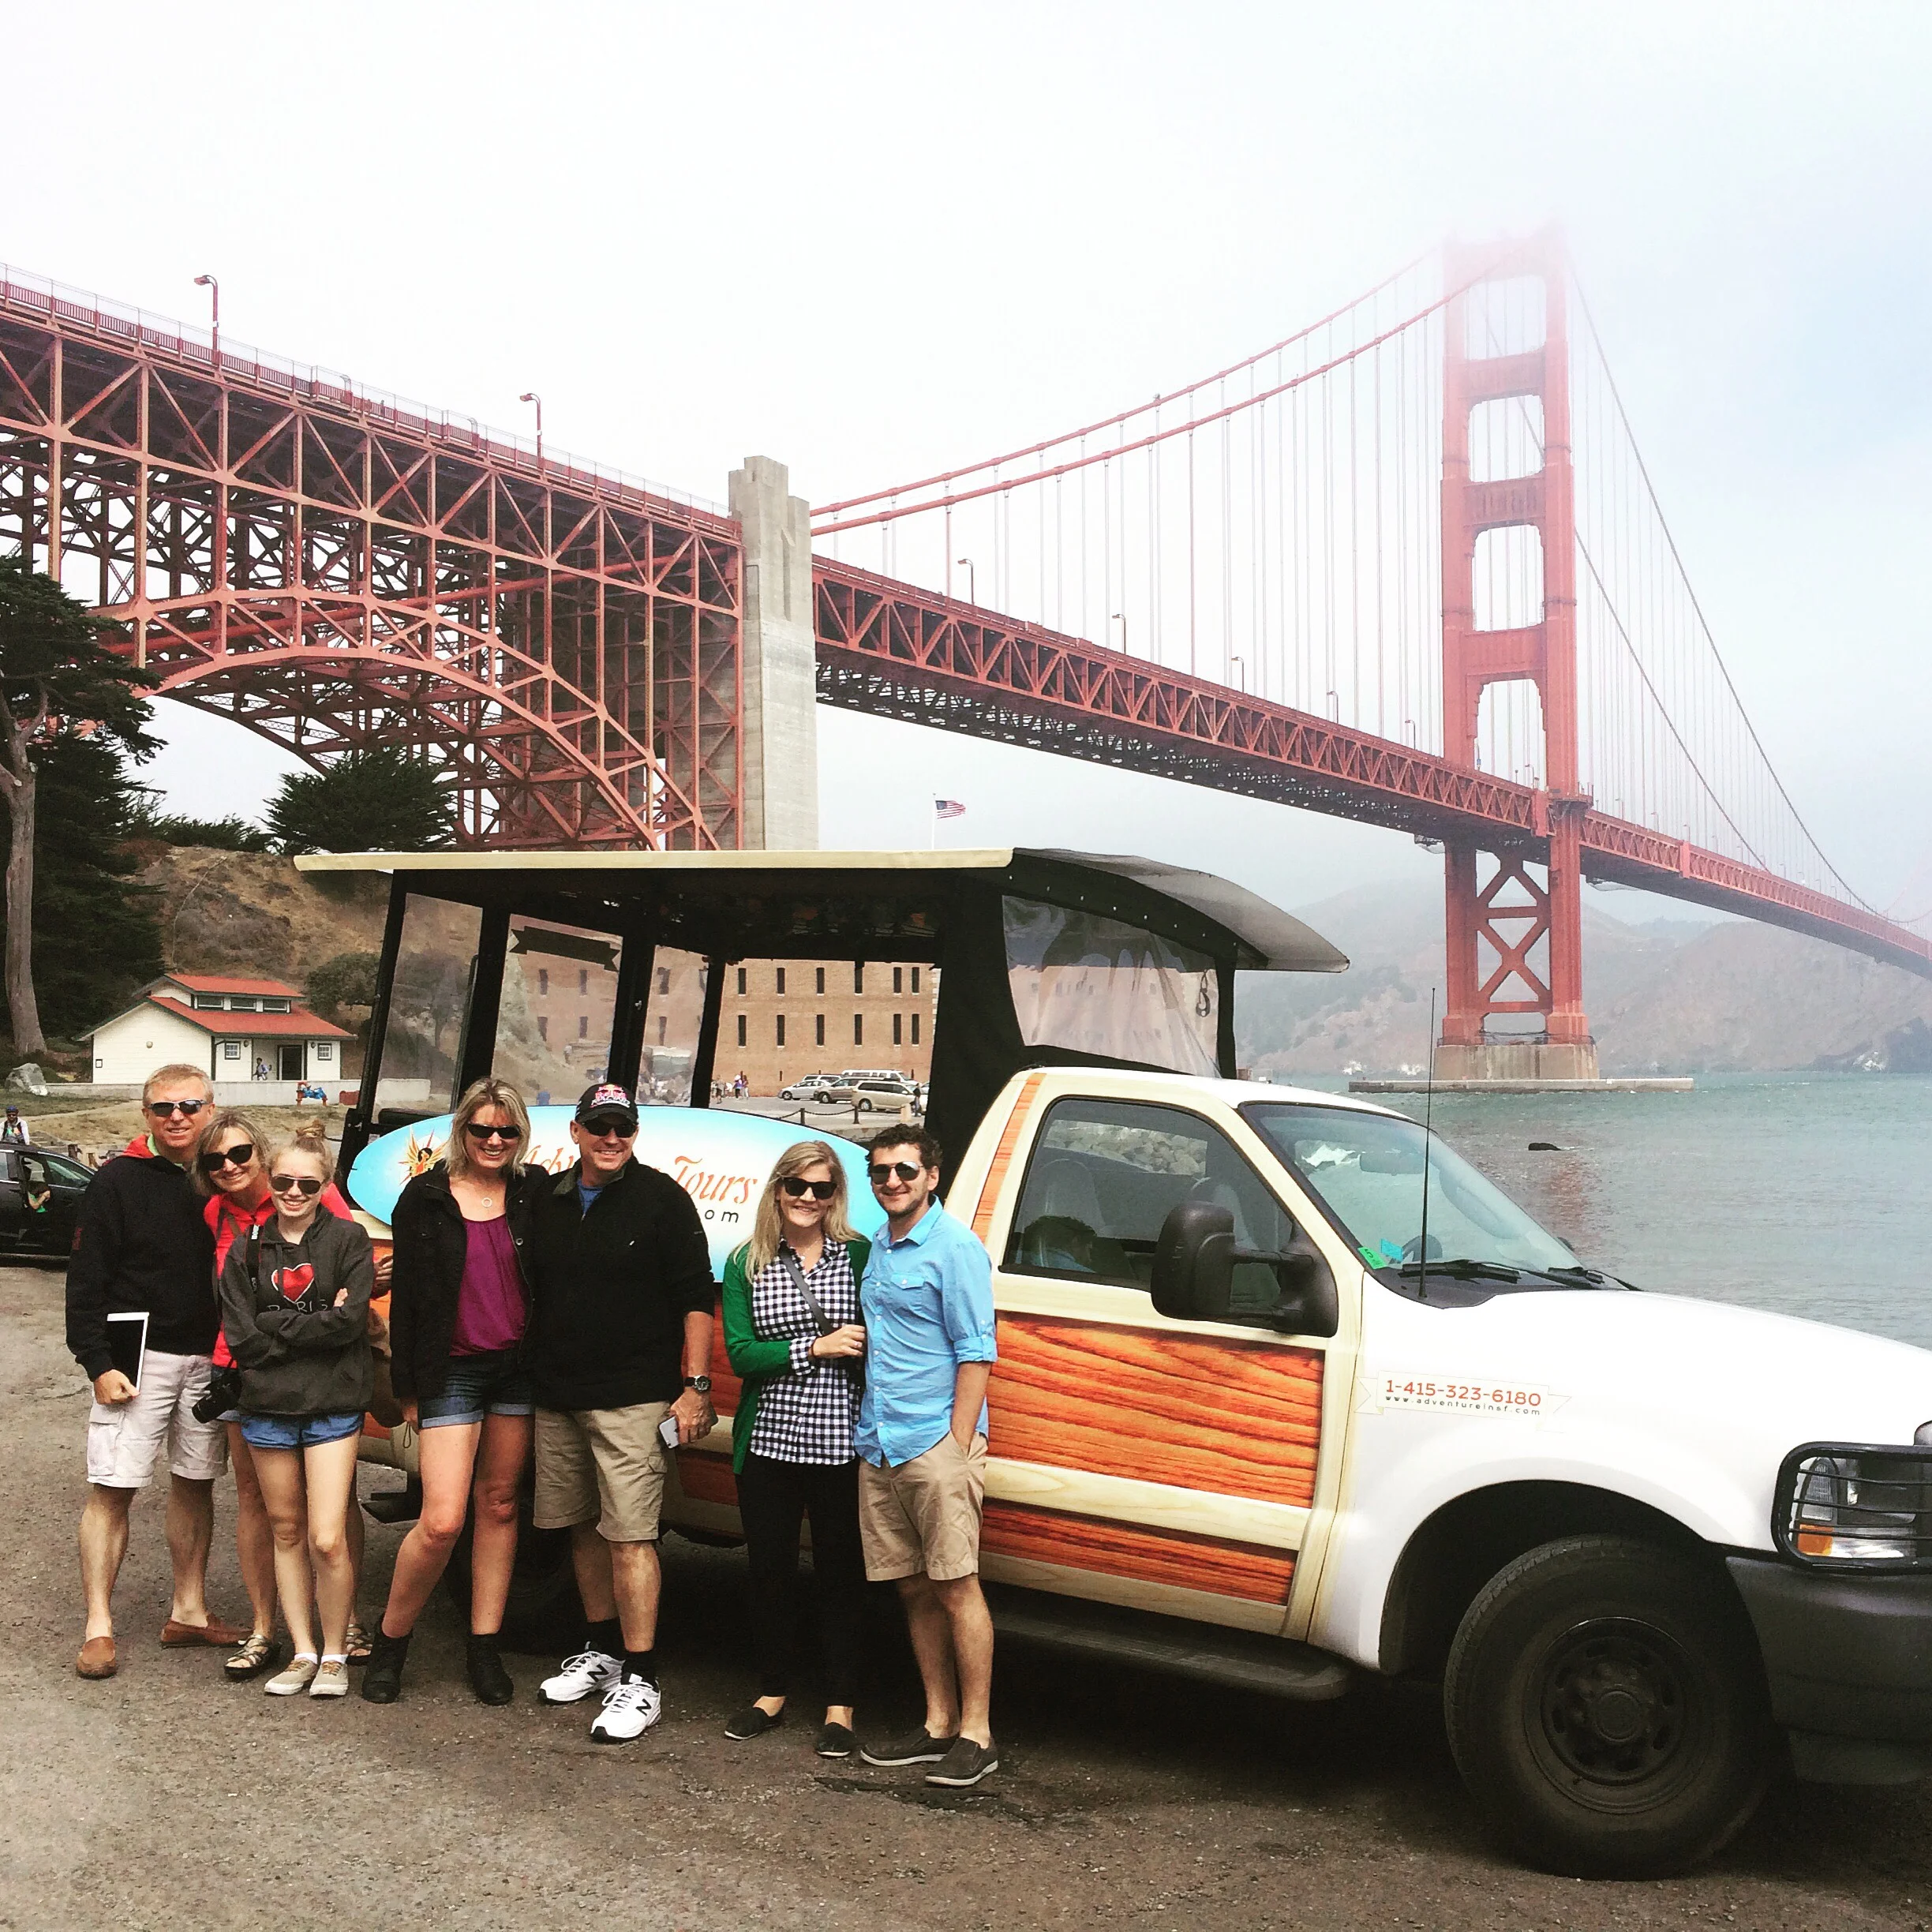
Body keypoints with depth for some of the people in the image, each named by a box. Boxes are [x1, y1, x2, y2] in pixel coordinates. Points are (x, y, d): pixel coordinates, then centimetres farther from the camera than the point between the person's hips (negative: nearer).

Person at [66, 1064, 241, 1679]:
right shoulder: (117, 1182, -4)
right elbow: (86, 1281, -6)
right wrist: (98, 1363, -12)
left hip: (208, 1359, 4)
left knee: (195, 1484, 10)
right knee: (111, 1488, -3)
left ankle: (189, 1611, 21)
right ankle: (99, 1628, 4)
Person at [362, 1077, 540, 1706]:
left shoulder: (535, 1193, 3)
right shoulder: (426, 1199, -2)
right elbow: (406, 1298, 0)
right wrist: (408, 1389, -1)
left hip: (519, 1370, 2)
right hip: (452, 1374, -2)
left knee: (499, 1505, 9)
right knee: (441, 1521, -7)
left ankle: (485, 1648, 19)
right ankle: (390, 1642, 14)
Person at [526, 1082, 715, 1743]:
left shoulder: (662, 1200, -5)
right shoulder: (548, 1200, 10)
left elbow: (695, 1297, -6)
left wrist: (696, 1387, -11)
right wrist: (531, 1376, 15)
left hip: (631, 1398, -6)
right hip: (556, 1398, 6)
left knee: (630, 1535, -8)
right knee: (583, 1528, 14)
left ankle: (641, 1681, -3)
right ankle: (602, 1650, 30)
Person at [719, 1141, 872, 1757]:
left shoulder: (860, 1256, 0)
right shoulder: (746, 1265, 3)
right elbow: (739, 1354, -5)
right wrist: (814, 1348, -13)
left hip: (840, 1444, -2)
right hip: (767, 1440, 2)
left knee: (839, 1571, 6)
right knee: (769, 1568, 12)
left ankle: (840, 1705, 19)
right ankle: (772, 1692, 30)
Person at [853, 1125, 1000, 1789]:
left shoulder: (954, 1248, -8)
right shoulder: (877, 1249, 14)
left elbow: (975, 1354, -11)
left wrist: (957, 1446, -16)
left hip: (935, 1444, -7)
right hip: (879, 1447, 7)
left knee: (955, 1586, -3)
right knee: (914, 1589, 11)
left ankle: (976, 1734, 4)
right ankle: (937, 1724, 20)